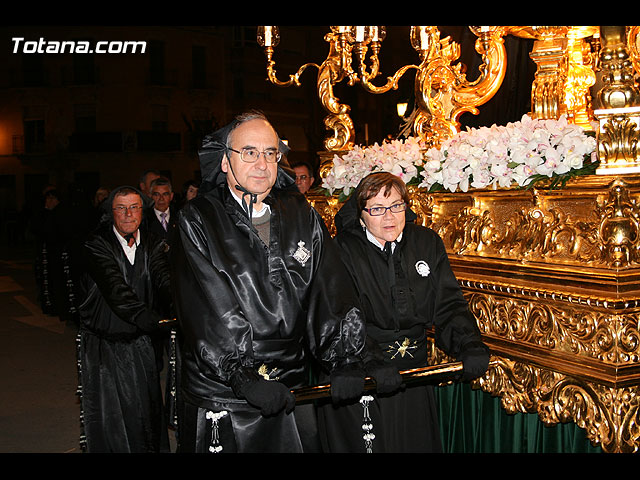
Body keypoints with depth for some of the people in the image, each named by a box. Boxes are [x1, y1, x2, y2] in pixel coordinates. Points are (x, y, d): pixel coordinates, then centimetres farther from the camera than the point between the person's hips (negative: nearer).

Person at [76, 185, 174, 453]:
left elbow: (165, 280, -12)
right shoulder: (97, 245, -11)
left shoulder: (152, 245, 3)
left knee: (146, 408, 8)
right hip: (104, 343, -3)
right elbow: (115, 289, -25)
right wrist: (153, 320, -38)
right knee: (108, 414, 3)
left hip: (139, 342, 3)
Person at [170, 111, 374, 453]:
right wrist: (244, 378, -23)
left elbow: (330, 292, -3)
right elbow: (206, 309, -16)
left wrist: (344, 360, -14)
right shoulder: (197, 220, -5)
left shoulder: (303, 217, 6)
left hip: (291, 390, 3)